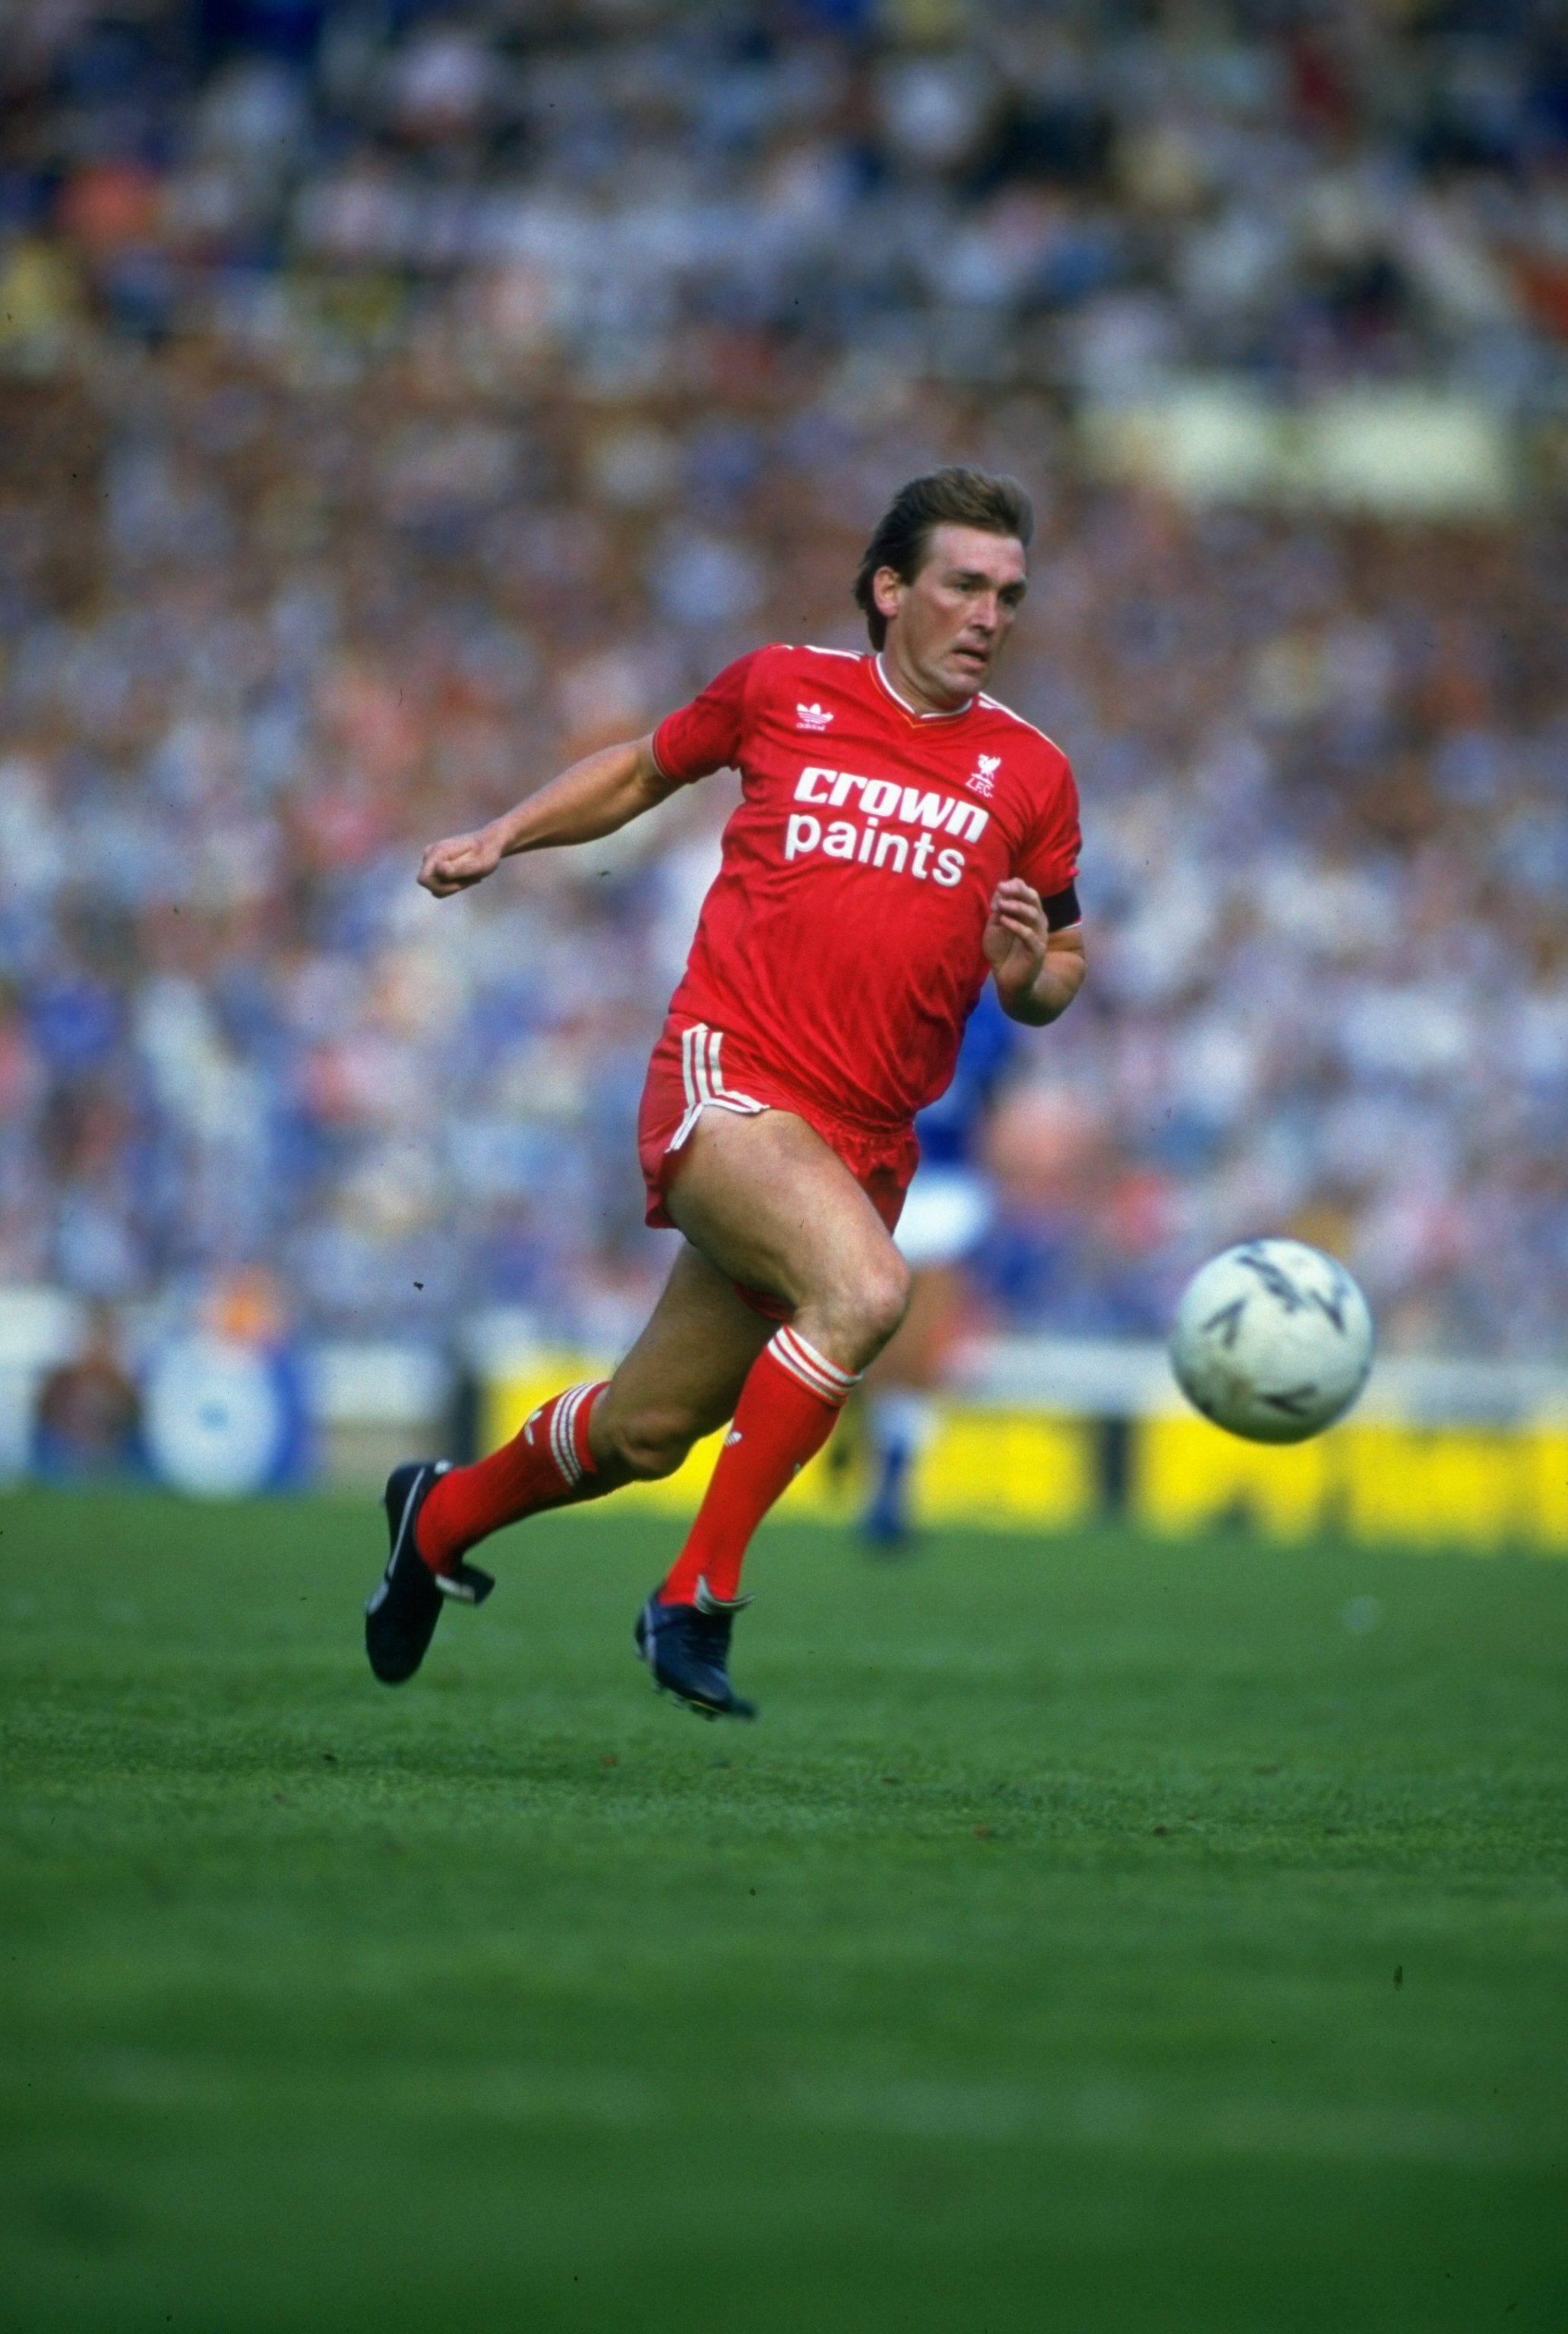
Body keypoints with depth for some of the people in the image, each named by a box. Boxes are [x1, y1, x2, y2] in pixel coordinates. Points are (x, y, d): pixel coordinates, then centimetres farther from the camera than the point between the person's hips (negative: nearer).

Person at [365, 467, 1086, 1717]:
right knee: (865, 1288, -33)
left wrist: (1029, 973, -6)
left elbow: (1058, 967, 17)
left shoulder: (1030, 774, 8)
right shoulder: (781, 689, 3)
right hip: (728, 1082, -4)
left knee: (645, 1431, 12)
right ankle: (699, 1595, -23)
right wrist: (501, 837, 10)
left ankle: (442, 1516, 42)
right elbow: (646, 768, 22)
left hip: (869, 1137, 4)